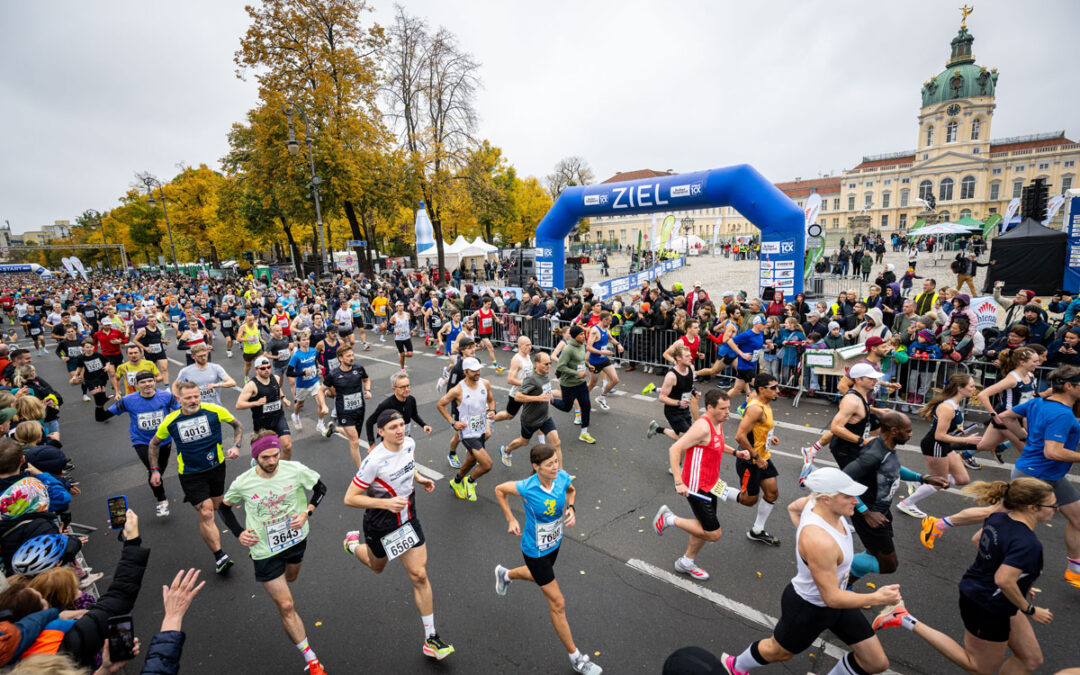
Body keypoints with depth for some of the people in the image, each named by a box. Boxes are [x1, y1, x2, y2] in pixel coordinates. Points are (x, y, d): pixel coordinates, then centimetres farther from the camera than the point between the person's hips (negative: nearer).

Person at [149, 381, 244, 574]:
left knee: (215, 507, 17)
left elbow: (237, 425, 3)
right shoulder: (170, 421, -10)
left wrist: (236, 446, -11)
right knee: (206, 514, -10)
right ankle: (220, 557, -4)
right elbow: (154, 444, 9)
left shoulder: (215, 410, -13)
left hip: (216, 467, 2)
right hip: (190, 474, -2)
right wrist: (154, 470, 5)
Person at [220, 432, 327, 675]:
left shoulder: (295, 470, -21)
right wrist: (239, 533, -8)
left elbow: (320, 487, -5)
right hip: (265, 550, -2)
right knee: (287, 607, 0)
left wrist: (307, 512, -19)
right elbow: (224, 507, 3)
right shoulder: (242, 483, -19)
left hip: (296, 538, 2)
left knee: (290, 578, 31)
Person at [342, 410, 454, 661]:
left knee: (419, 576, 1)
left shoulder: (409, 443, -11)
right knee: (377, 567, 25)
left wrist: (419, 478, -1)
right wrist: (386, 503, -33)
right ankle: (353, 543, 59)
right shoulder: (374, 461, -30)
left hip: (408, 519, 4)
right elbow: (350, 499, -24)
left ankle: (431, 639, 14)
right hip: (380, 525, -4)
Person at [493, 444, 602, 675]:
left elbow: (571, 490, 5)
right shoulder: (527, 488, -33)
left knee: (539, 575, 36)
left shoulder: (562, 477, -21)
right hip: (535, 551, -6)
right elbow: (499, 489, -13)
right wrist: (511, 520, -11)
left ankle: (505, 574, 66)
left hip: (554, 543, 6)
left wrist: (571, 508, -14)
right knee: (558, 604, 4)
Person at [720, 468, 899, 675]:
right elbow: (832, 598, -31)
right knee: (778, 651, 21)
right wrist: (877, 597, -23)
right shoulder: (820, 542, -41)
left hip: (833, 597, 8)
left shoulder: (817, 502, -18)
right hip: (808, 609, -8)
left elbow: (793, 507, 7)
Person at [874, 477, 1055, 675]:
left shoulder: (998, 517, -5)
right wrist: (1030, 609, -18)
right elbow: (1004, 580, -36)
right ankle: (909, 621, 3)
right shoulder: (1028, 544, -30)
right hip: (988, 610, -9)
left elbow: (978, 539, 13)